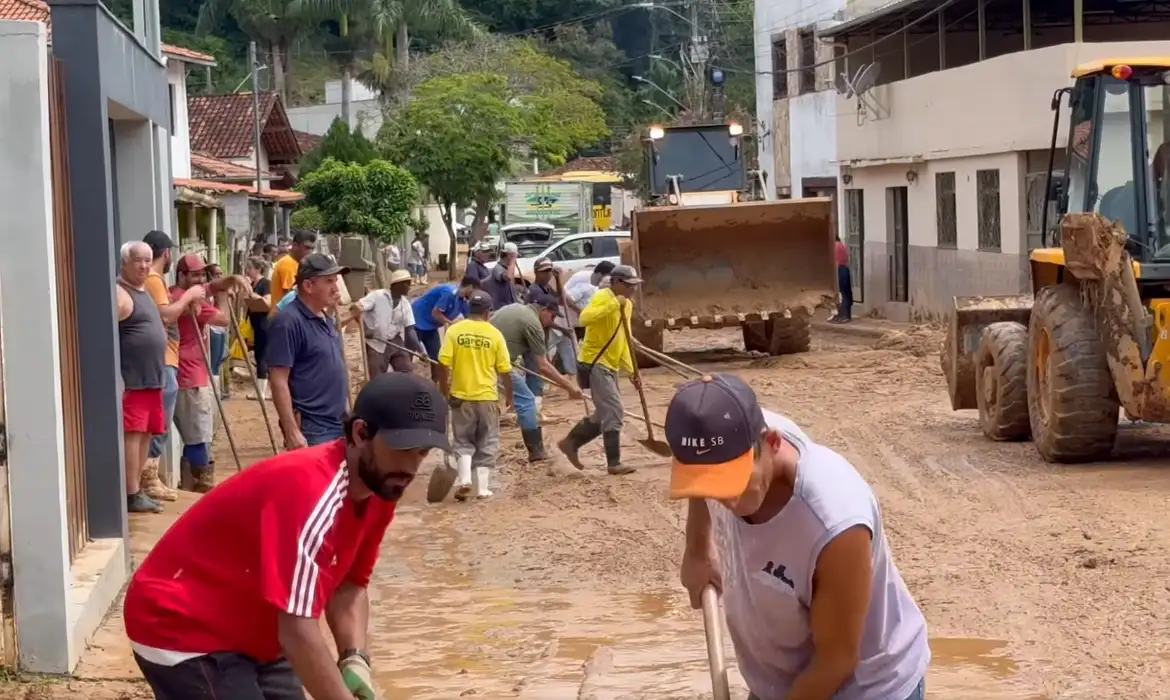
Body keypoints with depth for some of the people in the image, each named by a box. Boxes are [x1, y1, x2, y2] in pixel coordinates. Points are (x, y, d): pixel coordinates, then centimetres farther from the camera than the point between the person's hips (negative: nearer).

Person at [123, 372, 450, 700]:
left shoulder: (379, 487, -4)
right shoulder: (310, 491, -33)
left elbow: (349, 585, 6)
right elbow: (298, 632, -37)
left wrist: (355, 659, -11)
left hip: (251, 635, 10)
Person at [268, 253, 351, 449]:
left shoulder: (326, 320, 14)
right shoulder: (289, 321, -14)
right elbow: (278, 381, -19)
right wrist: (292, 432, -23)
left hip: (338, 426, 9)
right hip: (311, 431, -9)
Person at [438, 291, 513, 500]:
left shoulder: (454, 331, -5)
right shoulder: (494, 334, -4)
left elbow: (444, 365, -8)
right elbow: (505, 371, -1)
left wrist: (445, 393, 5)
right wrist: (510, 394, 14)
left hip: (462, 396, 0)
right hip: (487, 397, 0)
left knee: (463, 442, 12)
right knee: (487, 444, 10)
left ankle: (464, 479, -7)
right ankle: (483, 488, 7)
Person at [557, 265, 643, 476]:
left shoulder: (627, 305, 14)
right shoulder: (603, 297, -14)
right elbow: (584, 318, -35)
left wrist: (630, 370, 13)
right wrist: (614, 305, -36)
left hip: (610, 366, 9)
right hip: (594, 363, -9)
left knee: (606, 414, 15)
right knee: (613, 413, -11)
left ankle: (570, 442, 27)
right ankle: (614, 463, -7)